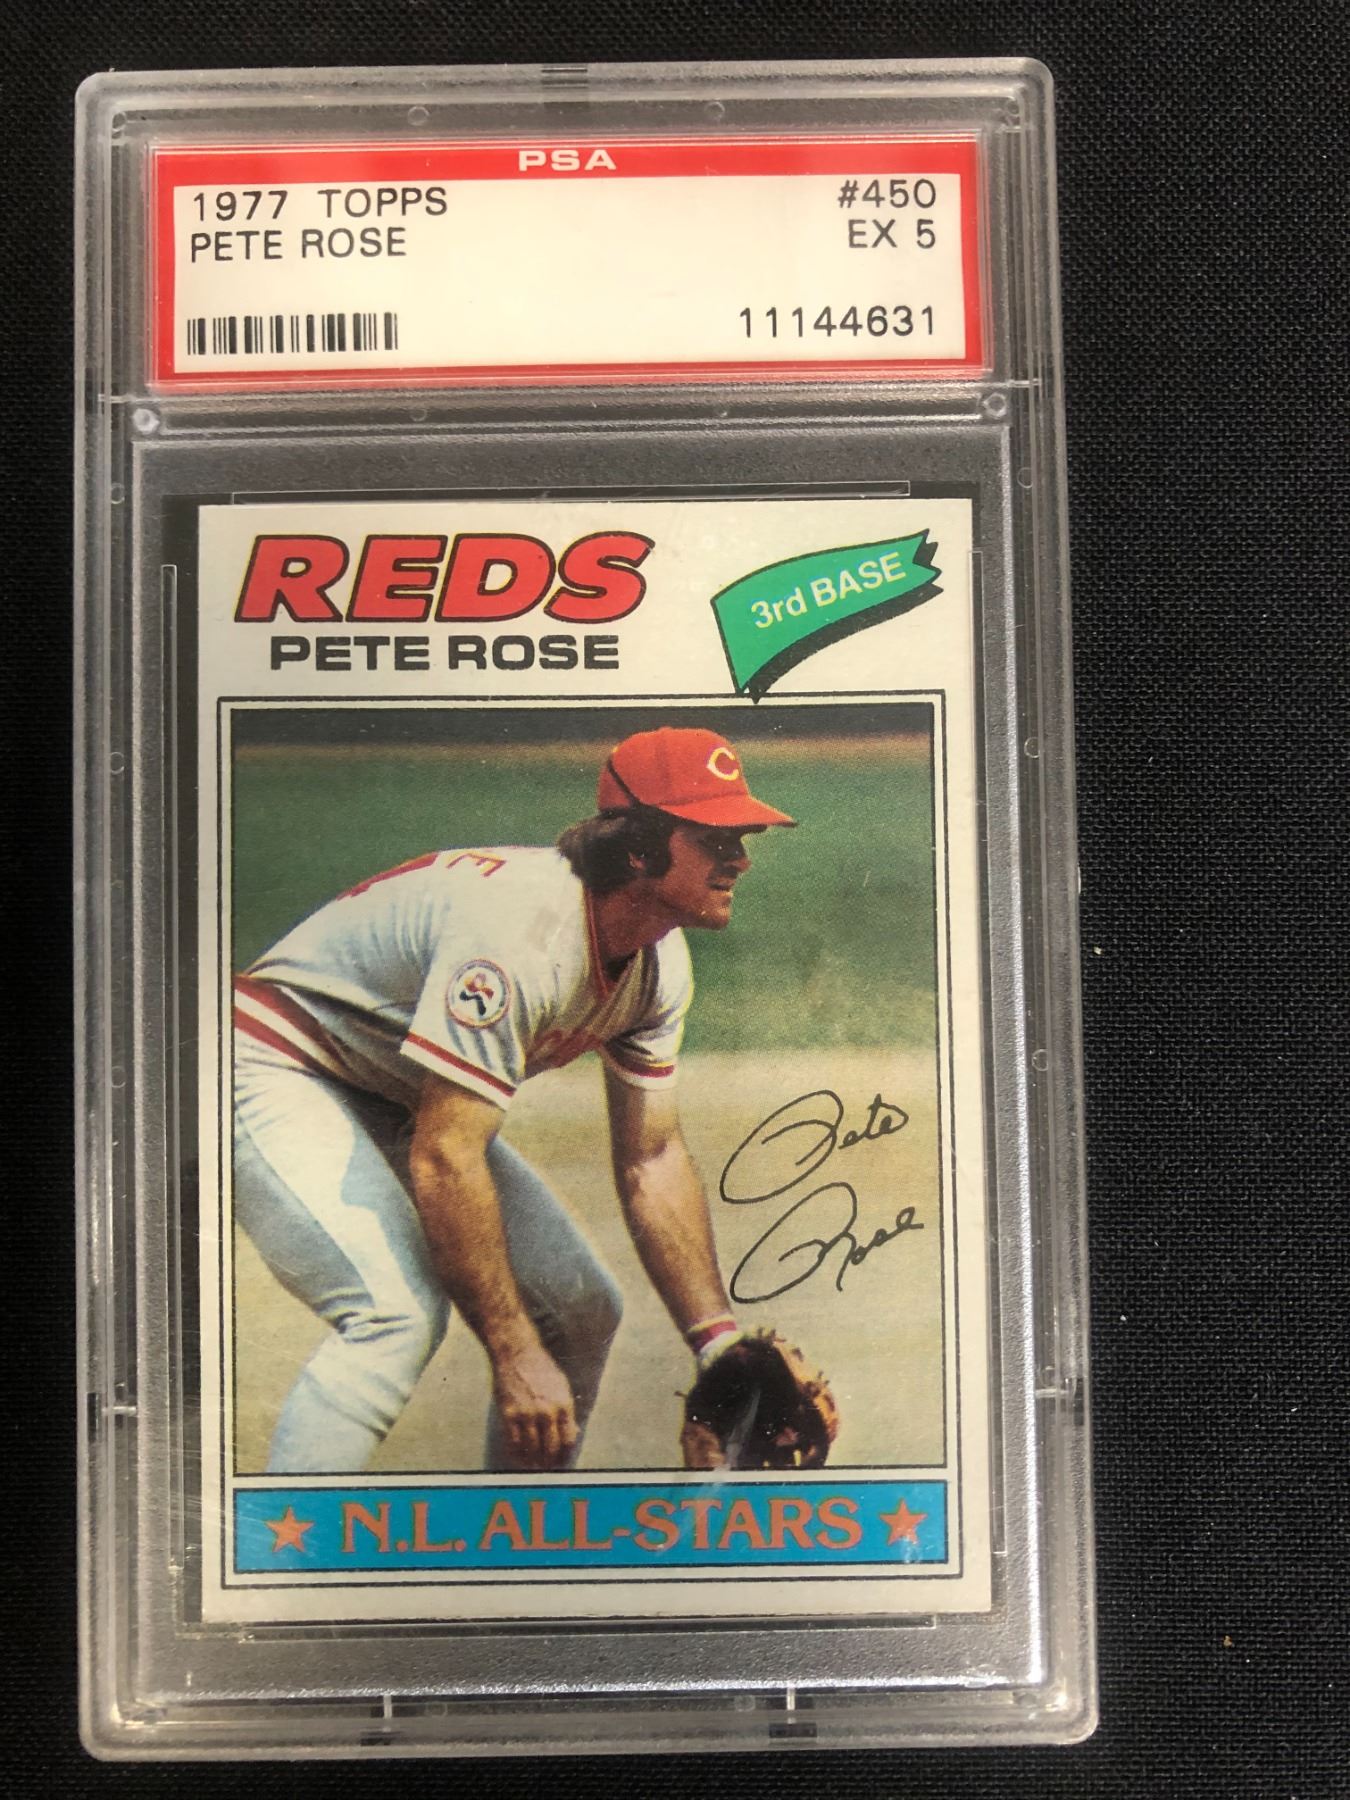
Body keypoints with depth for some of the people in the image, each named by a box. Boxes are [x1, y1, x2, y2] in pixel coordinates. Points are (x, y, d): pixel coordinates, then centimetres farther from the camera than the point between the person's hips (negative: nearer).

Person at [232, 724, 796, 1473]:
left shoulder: (659, 961, -5)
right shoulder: (523, 932, -33)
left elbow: (651, 1159, 1)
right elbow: (443, 1161, -34)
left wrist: (720, 1341, -6)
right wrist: (515, 1357, -30)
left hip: (406, 1103, 9)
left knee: (580, 1310, 4)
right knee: (399, 1311, -30)